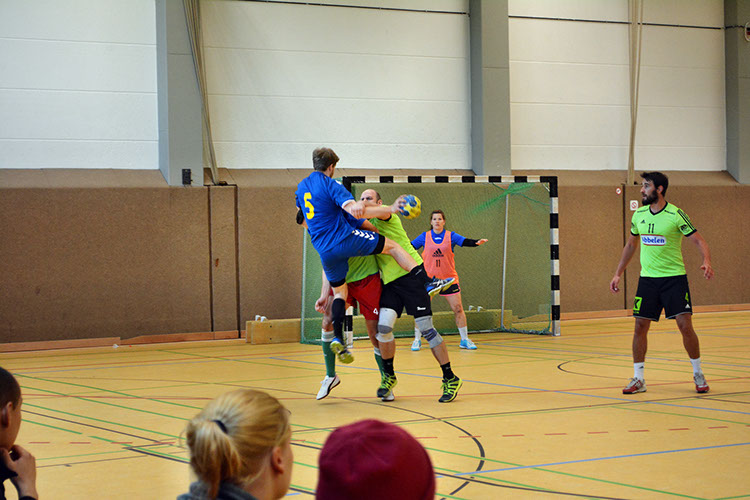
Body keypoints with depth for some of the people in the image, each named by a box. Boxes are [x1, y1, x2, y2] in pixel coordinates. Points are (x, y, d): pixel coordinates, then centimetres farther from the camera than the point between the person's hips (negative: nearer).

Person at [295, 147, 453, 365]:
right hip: (344, 238, -7)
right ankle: (428, 282, -1)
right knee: (391, 246, 6)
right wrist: (389, 210, -14)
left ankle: (338, 338, -1)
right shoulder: (330, 185, -8)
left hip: (323, 249, 7)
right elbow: (355, 211, -20)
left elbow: (302, 219, 27)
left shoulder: (301, 187, 14)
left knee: (339, 291, 17)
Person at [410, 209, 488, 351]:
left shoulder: (451, 236, 1)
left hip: (448, 278, 0)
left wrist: (477, 242, -31)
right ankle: (417, 340, 9)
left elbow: (465, 241, -13)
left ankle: (464, 339, 11)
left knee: (458, 308, -1)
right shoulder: (425, 237, 3)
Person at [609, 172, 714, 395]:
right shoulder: (638, 215, 6)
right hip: (647, 278, 4)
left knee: (685, 326, -9)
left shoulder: (676, 215, -10)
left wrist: (707, 262, -28)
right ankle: (638, 379, 8)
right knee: (640, 326, -1)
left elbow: (699, 241, -9)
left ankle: (698, 374, 9)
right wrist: (618, 274, 17)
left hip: (674, 278, -4)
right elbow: (630, 245, 19)